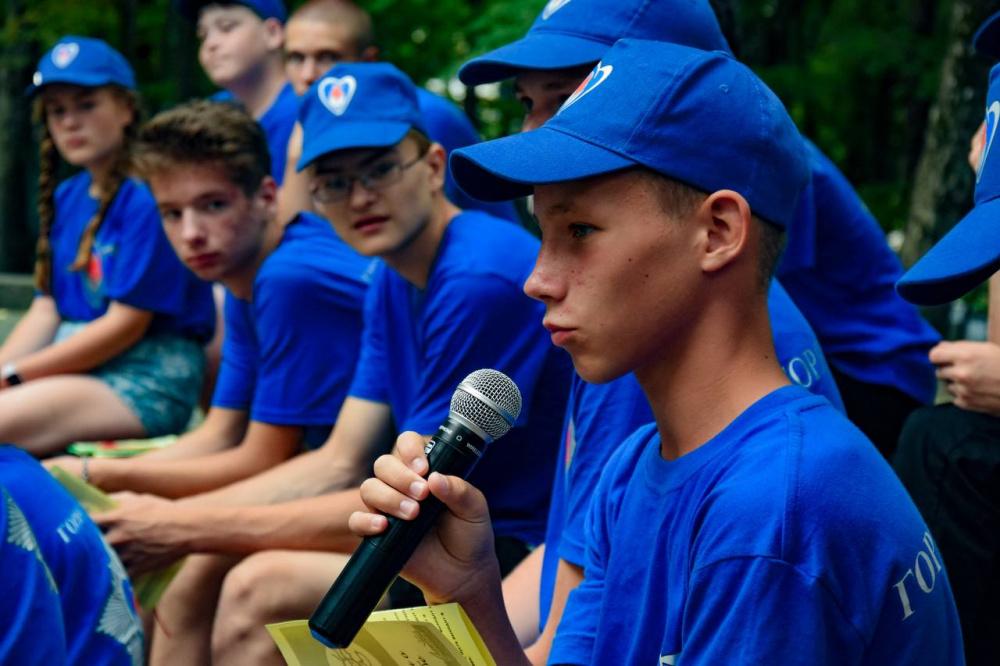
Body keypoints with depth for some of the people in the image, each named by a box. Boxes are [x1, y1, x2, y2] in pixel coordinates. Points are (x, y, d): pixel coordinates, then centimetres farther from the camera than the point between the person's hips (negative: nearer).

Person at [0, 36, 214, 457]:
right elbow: (46, 310, 11)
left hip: (148, 380, -8)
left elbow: (126, 324, -14)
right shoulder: (66, 198, 14)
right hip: (79, 365, 8)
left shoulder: (148, 197, -12)